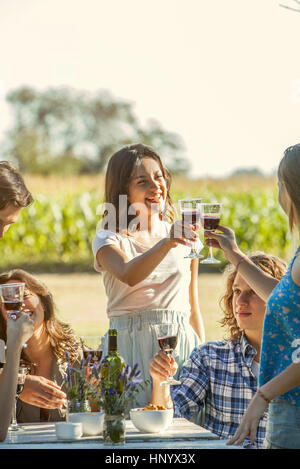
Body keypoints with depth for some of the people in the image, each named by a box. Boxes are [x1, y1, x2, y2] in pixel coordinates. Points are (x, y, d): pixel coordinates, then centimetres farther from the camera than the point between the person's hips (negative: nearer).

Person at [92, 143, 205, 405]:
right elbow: (129, 275, -24)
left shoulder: (183, 236, 11)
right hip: (130, 349, -3)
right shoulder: (108, 240, -1)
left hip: (181, 345, 3)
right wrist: (166, 244, -39)